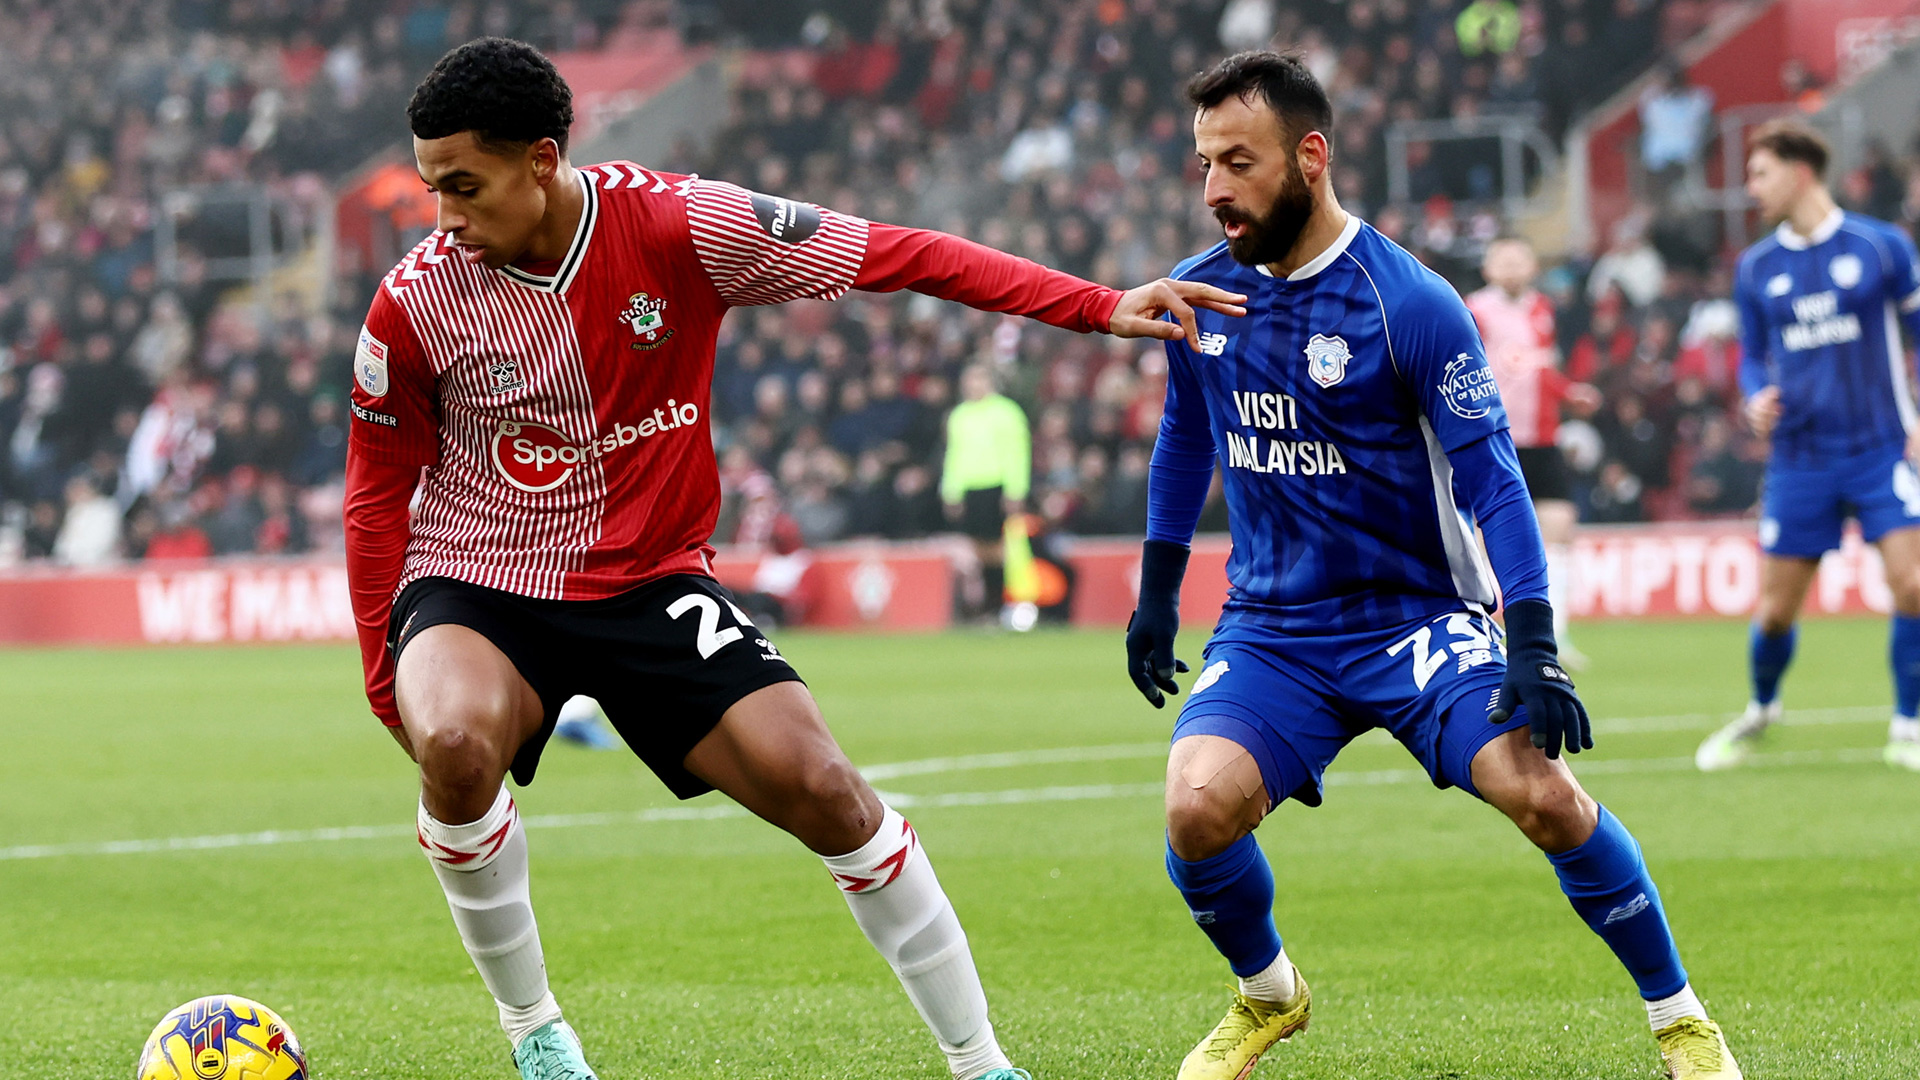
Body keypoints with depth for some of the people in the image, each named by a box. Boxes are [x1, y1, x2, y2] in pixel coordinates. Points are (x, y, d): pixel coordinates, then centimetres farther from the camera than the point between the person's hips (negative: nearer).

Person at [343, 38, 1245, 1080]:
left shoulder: (677, 226, -16)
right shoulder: (415, 301, -14)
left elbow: (897, 256, -13)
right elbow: (377, 493, 2)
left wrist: (1099, 307, -17)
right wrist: (382, 667, -1)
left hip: (651, 579, 1)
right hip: (477, 589, -1)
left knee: (822, 789, -13)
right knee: (456, 744, -33)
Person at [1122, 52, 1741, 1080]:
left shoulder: (1413, 305, -13)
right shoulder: (1200, 292, 2)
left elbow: (1491, 476, -13)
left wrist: (1532, 643, -21)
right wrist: (1157, 591, 21)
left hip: (1415, 617, -3)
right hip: (1270, 630, 4)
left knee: (1542, 793, -24)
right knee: (1197, 806, -23)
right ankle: (1266, 995, 8)